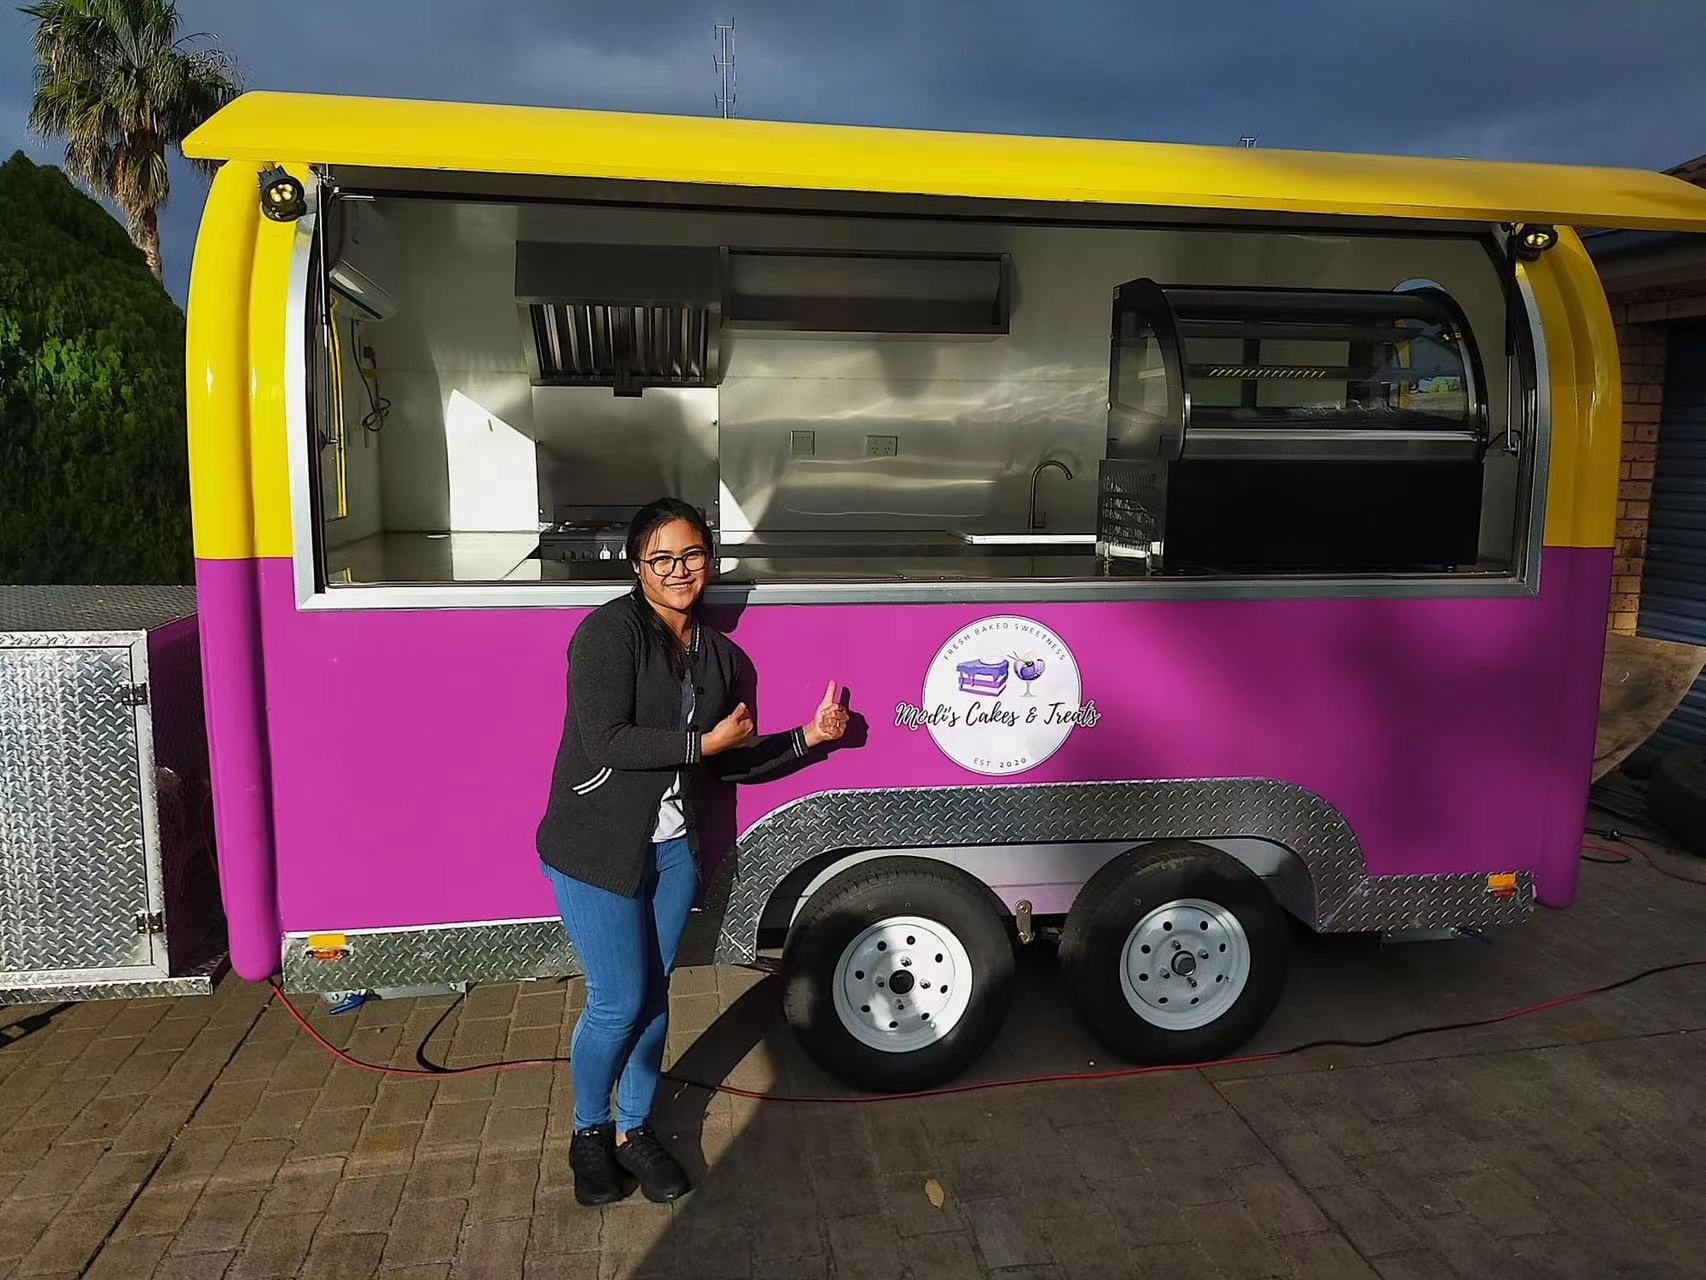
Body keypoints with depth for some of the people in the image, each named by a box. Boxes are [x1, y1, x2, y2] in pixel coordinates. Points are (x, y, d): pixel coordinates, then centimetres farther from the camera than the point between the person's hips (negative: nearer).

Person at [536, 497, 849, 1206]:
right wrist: (706, 742, -17)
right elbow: (605, 741, -22)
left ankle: (634, 1130, 32)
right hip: (596, 847, -6)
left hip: (671, 847, 6)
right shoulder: (608, 632, -13)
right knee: (618, 1002, -1)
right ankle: (588, 1133, 25)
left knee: (653, 994, 13)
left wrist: (808, 737, 4)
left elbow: (729, 763, 12)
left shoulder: (719, 654, 8)